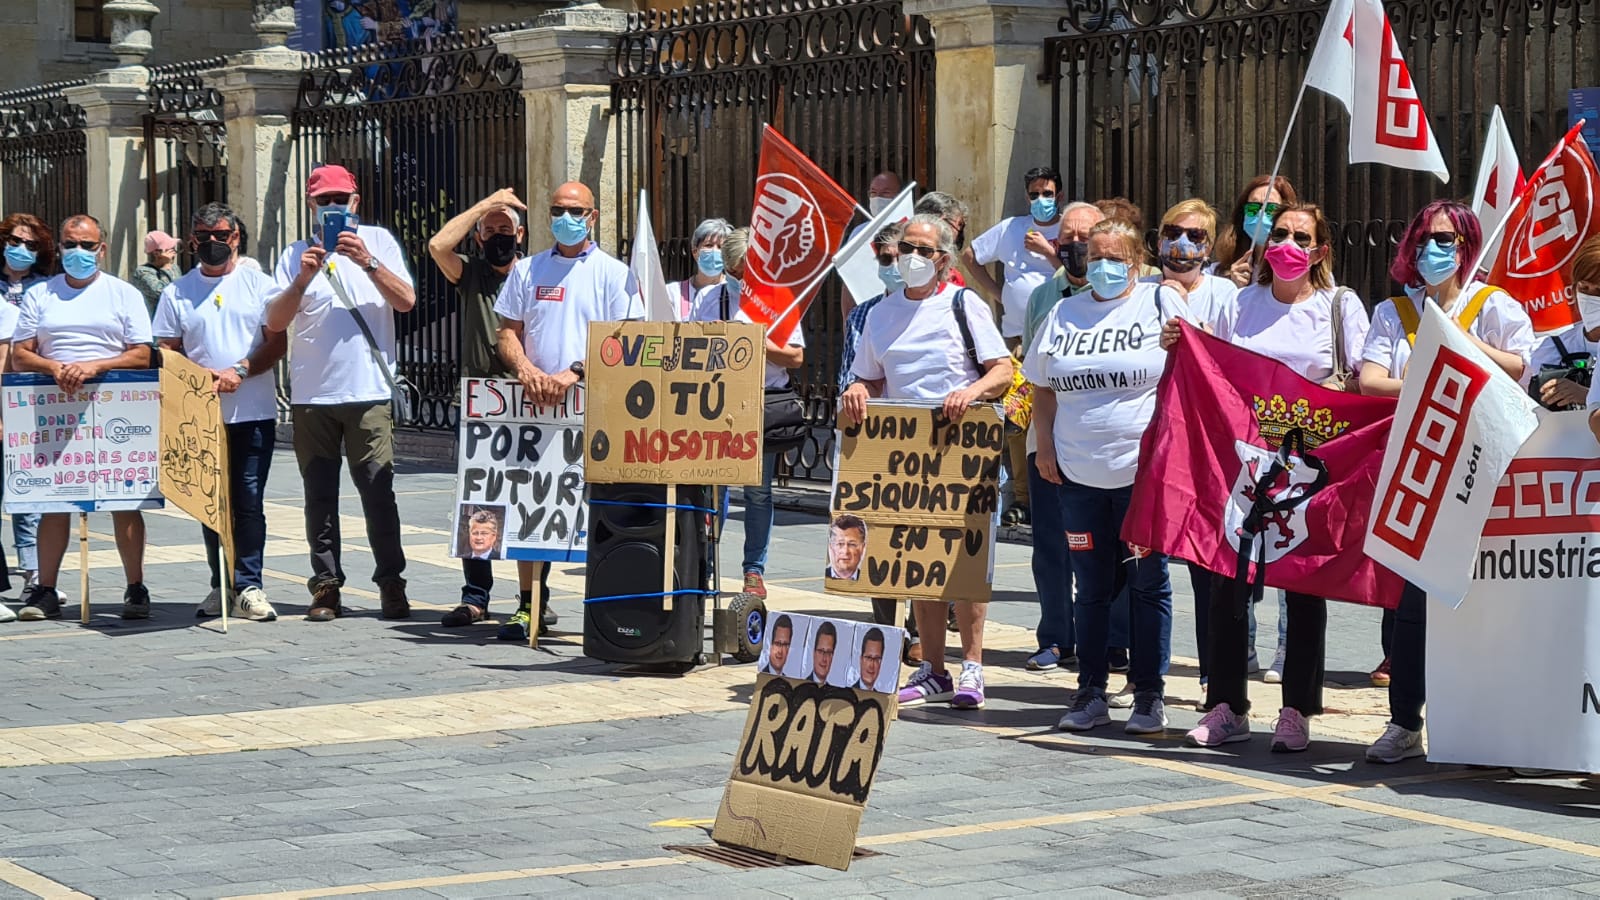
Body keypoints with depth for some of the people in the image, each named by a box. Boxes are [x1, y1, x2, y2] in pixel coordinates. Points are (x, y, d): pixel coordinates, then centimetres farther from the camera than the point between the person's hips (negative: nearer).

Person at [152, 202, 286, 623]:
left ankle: (248, 586, -3)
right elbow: (167, 352, 8)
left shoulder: (257, 284, 5)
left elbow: (278, 342, 1)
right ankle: (221, 585, 15)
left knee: (249, 501, -6)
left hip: (253, 413, -2)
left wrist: (239, 371, -14)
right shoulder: (177, 292, 10)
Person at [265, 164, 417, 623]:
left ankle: (391, 584, 1)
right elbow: (274, 323, 1)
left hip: (369, 391, -2)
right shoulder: (296, 254, 10)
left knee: (377, 490, -5)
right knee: (319, 494, 4)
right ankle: (326, 586, 8)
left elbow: (406, 301, -4)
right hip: (311, 395, 2)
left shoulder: (378, 241, 8)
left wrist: (368, 262, -17)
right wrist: (303, 279, -14)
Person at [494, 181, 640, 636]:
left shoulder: (613, 273, 5)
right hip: (535, 405, 3)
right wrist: (526, 369, -9)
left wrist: (575, 372, -16)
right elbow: (507, 331, 12)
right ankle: (530, 604, 7)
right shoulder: (527, 270, 15)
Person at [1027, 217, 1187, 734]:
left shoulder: (1162, 304, 2)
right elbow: (1042, 387, 18)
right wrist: (1045, 444, 7)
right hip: (1079, 475, 3)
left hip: (1145, 472, -3)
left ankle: (1149, 696, 10)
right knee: (1092, 588, 8)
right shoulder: (1064, 314, 13)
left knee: (1147, 584, 3)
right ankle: (1091, 693, 15)